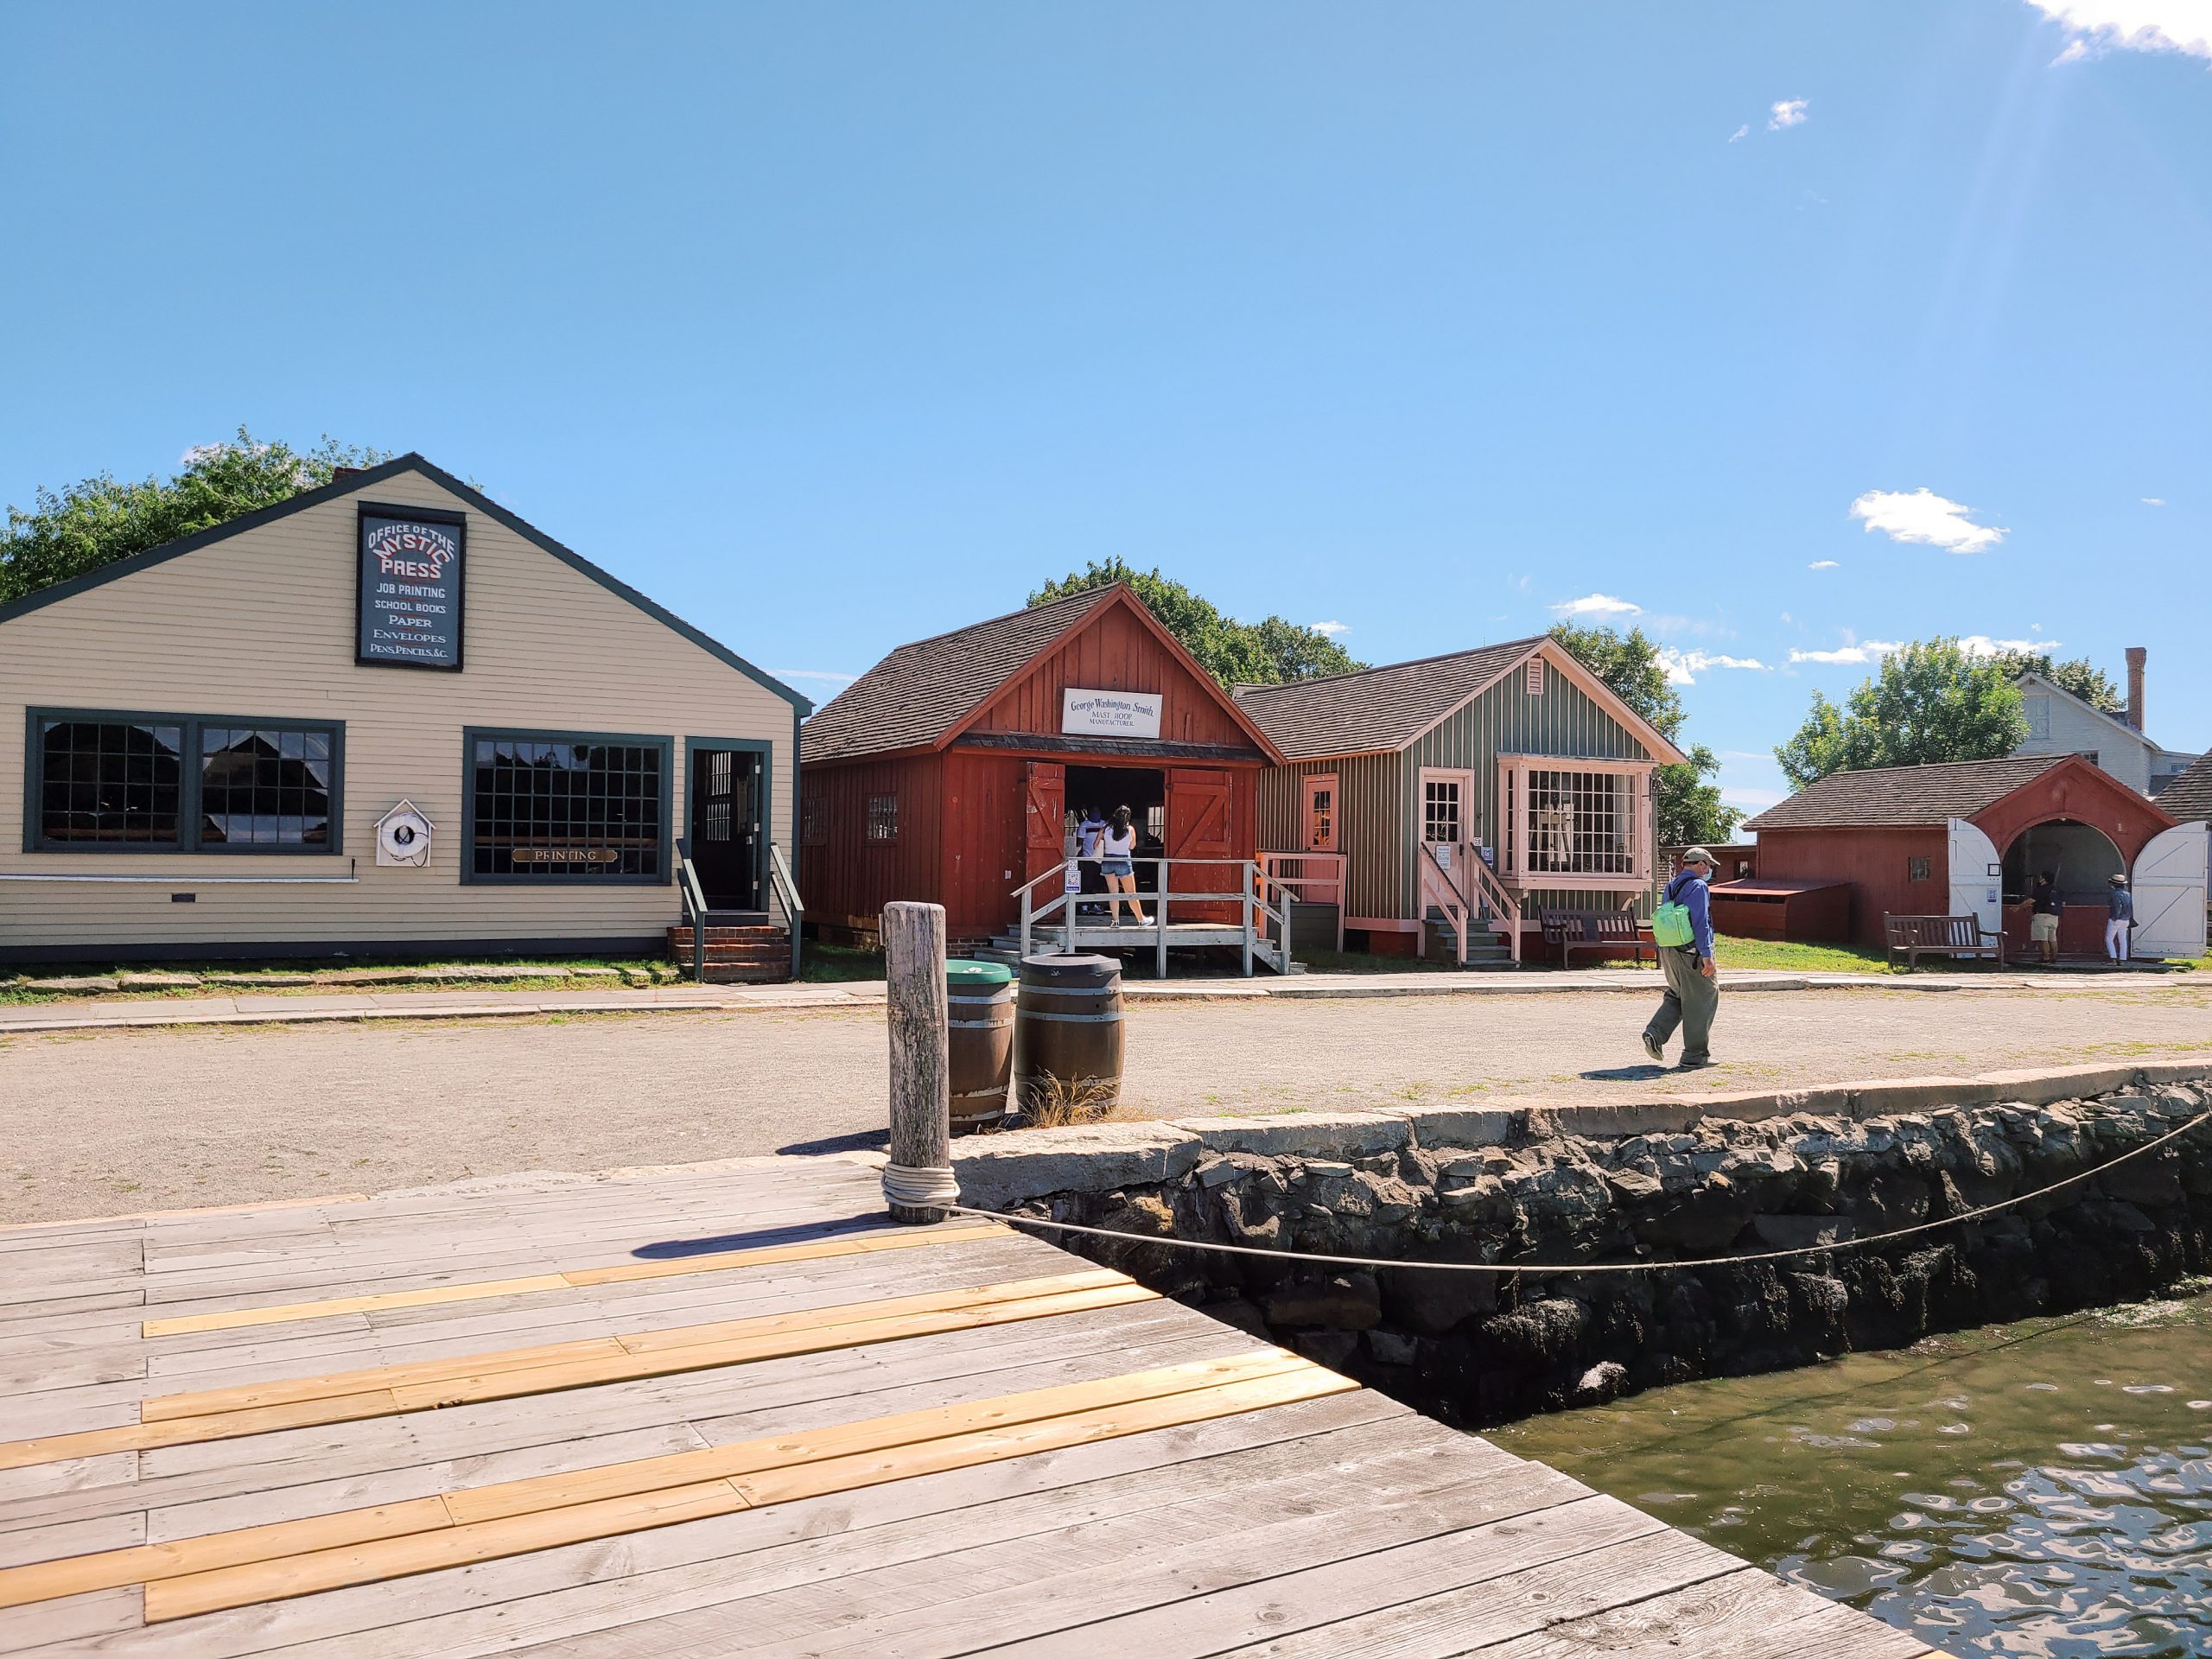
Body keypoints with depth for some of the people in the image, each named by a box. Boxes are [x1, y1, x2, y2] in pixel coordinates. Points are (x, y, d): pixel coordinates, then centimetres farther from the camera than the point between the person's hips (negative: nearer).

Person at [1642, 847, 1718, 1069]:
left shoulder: (1671, 887, 14)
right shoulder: (1697, 886, -11)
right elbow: (1700, 923, -18)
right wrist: (1706, 955, -20)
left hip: (1668, 951, 8)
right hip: (1691, 952, -8)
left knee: (1676, 997, 20)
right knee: (1700, 1002, 3)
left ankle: (1655, 1034, 2)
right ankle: (1695, 1054, 8)